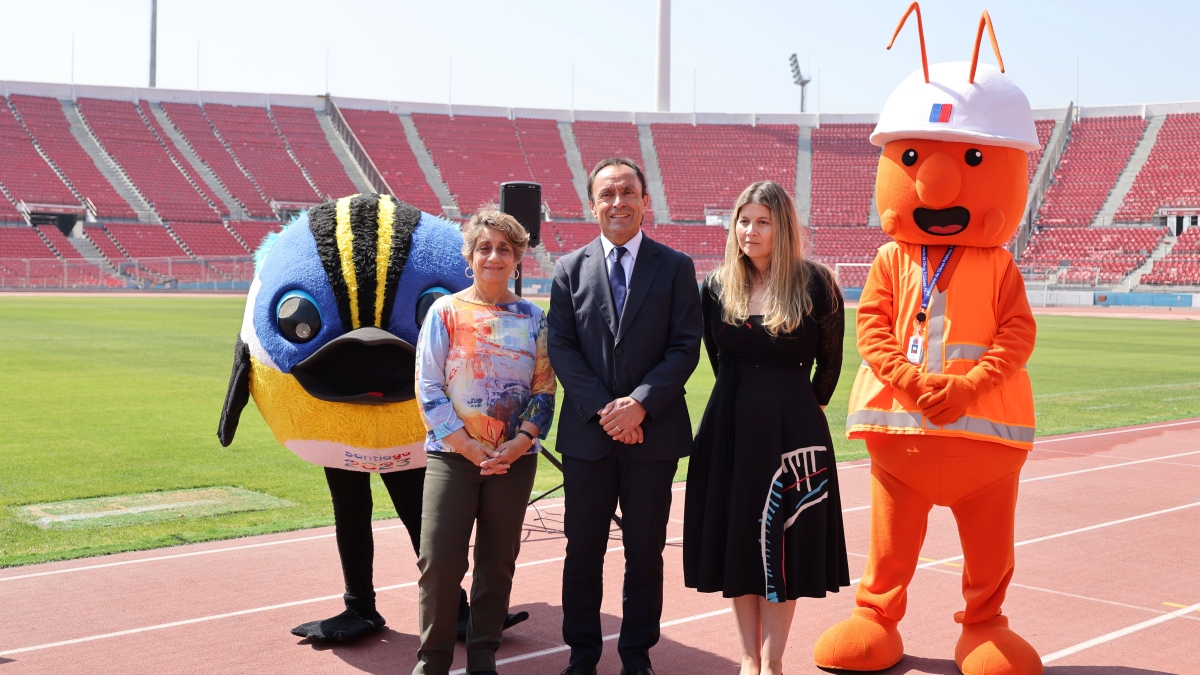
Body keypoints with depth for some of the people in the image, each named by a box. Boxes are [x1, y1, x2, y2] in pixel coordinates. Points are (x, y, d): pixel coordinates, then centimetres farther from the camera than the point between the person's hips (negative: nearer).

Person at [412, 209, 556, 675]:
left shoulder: (532, 318, 7)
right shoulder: (446, 312, 0)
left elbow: (545, 389, 5)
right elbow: (428, 388, -4)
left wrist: (522, 441, -10)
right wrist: (468, 446, -11)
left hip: (515, 458, 2)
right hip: (453, 455, -2)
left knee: (498, 561, 8)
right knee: (440, 560, -6)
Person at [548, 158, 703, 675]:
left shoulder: (676, 267, 3)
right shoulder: (570, 269, 6)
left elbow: (686, 347, -3)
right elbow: (561, 347, 0)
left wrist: (640, 402, -15)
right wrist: (604, 409, -12)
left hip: (654, 433, -1)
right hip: (586, 433, 1)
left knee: (646, 551, 8)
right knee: (583, 551, 8)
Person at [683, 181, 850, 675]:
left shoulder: (814, 283, -7)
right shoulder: (718, 287, 3)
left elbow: (830, 360, 3)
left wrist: (805, 409, 9)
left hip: (792, 427, -3)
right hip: (731, 425, 3)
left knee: (784, 542, 3)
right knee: (735, 537, 8)